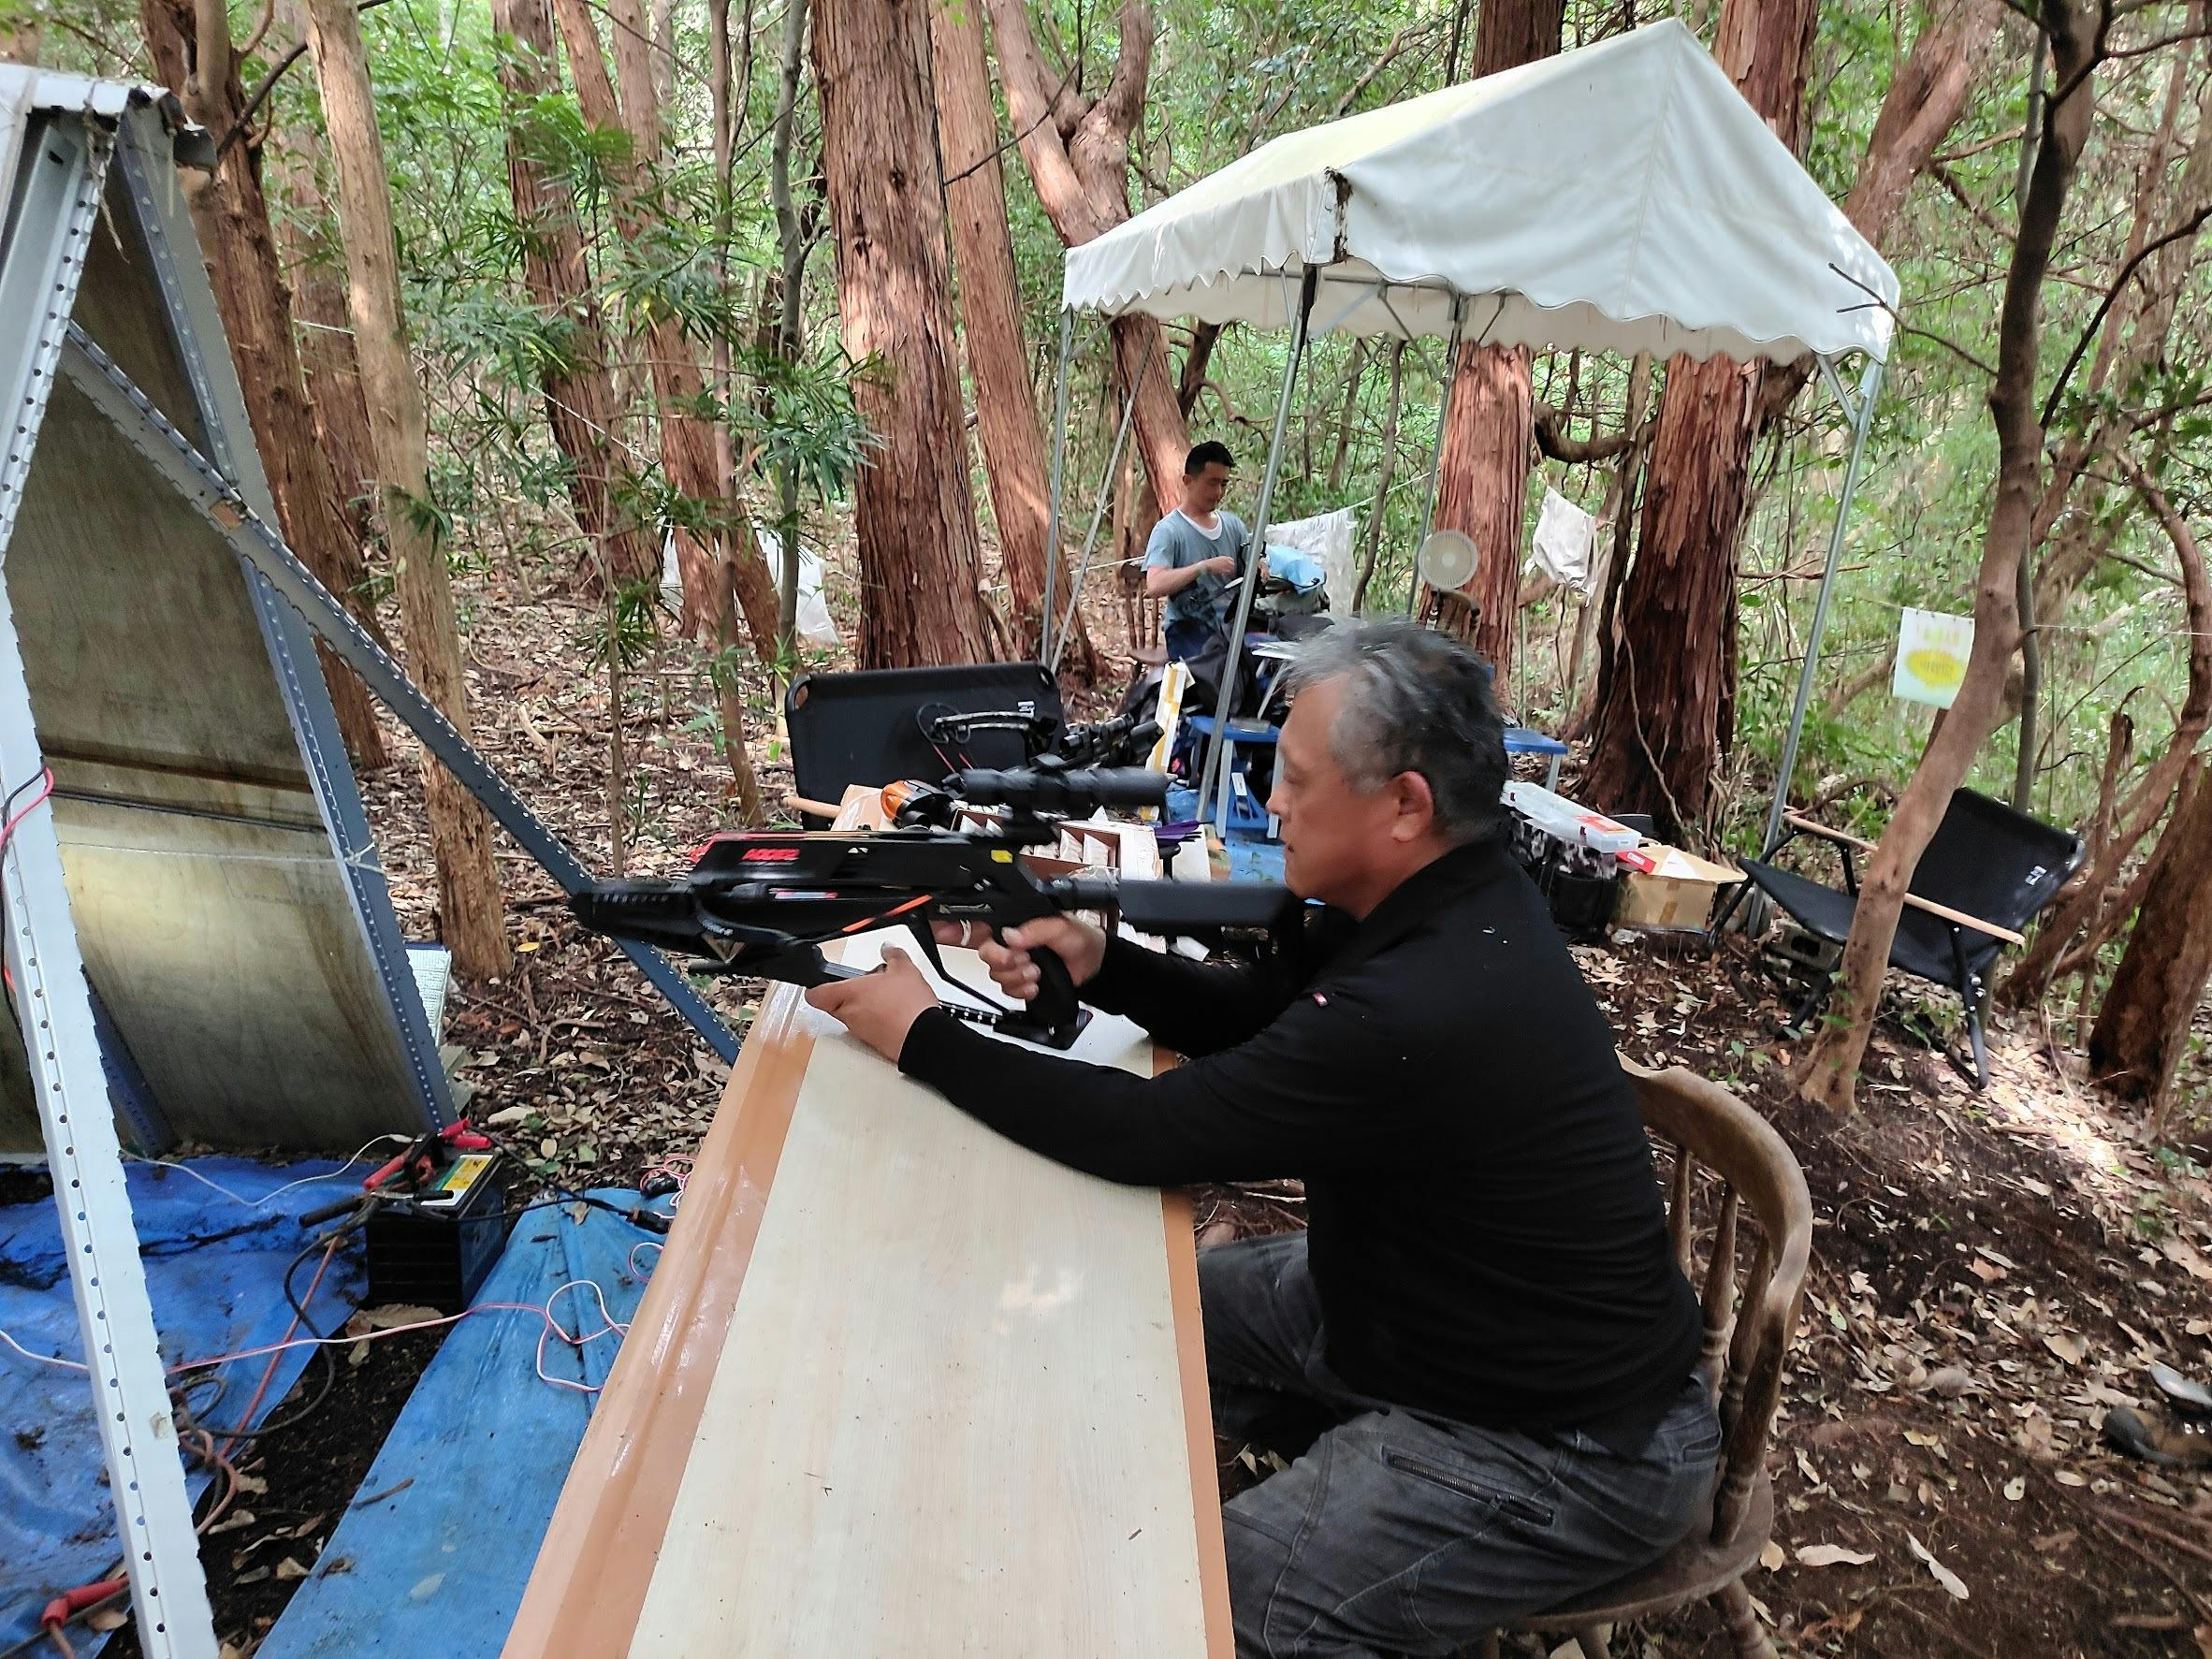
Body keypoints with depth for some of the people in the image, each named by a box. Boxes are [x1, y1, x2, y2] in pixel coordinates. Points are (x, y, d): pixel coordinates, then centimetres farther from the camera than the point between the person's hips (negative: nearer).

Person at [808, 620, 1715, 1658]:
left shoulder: (1426, 1008, -36)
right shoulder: (1435, 902, -6)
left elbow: (1145, 1133, -28)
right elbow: (1253, 1018, 7)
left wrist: (921, 1036, -17)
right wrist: (1100, 965, -10)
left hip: (1561, 1446, -9)